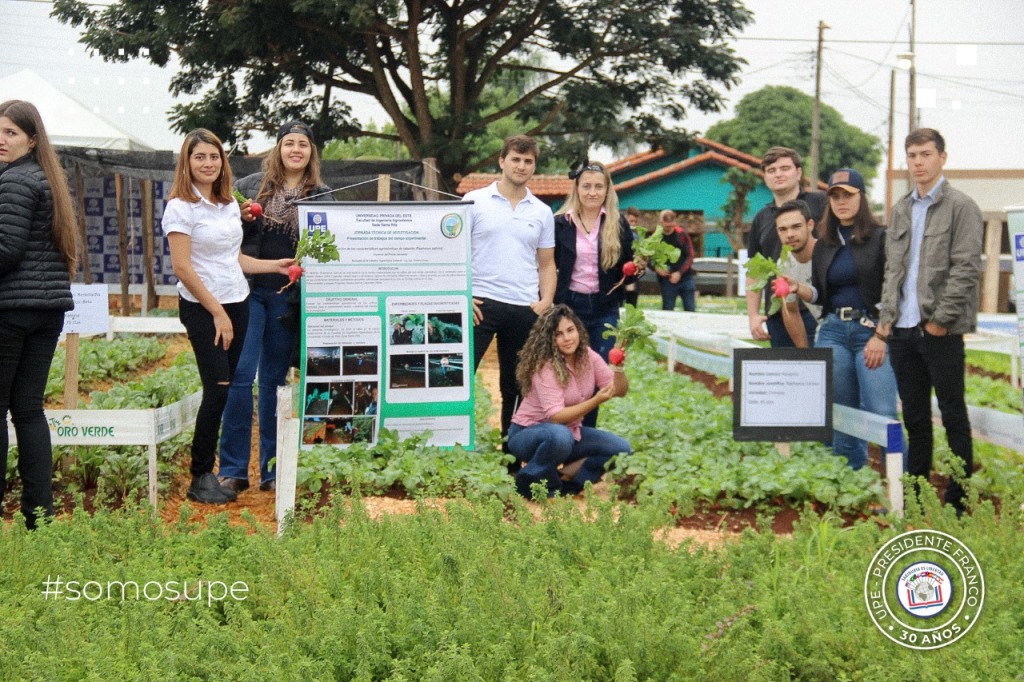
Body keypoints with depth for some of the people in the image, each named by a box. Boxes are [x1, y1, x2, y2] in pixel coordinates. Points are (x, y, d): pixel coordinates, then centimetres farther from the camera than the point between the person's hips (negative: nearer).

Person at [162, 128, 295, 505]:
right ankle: (201, 477, -2)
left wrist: (275, 265, 10)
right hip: (201, 307, -7)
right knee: (218, 389, -11)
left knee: (236, 387, 4)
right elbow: (182, 268, -14)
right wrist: (217, 313, -14)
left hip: (238, 302, 7)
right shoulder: (180, 207, -9)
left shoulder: (230, 204, 12)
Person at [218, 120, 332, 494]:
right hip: (249, 290, -1)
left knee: (275, 380, 8)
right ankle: (233, 470, -1)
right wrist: (241, 218, -9)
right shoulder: (251, 185, 5)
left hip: (289, 295, 1)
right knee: (240, 374, -8)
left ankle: (273, 469, 15)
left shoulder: (322, 197, 6)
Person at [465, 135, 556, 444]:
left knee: (516, 384, 11)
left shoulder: (542, 212, 11)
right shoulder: (475, 201, 2)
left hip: (525, 308, 3)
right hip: (481, 303, -3)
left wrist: (546, 302, 0)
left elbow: (546, 263, 15)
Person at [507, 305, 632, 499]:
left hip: (570, 431, 7)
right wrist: (597, 400, -38)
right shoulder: (545, 367, -23)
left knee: (622, 449, -7)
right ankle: (531, 481, -15)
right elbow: (556, 417, -30)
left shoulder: (587, 356, -5)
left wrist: (619, 368, -27)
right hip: (528, 434, -7)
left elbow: (620, 391, -7)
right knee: (560, 435, -40)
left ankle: (566, 478, 1)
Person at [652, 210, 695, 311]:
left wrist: (680, 272, -14)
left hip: (685, 277, 0)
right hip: (667, 280, 0)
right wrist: (657, 269, -15)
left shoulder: (682, 234, -1)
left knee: (690, 309, 2)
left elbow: (690, 256, -3)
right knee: (667, 310, 3)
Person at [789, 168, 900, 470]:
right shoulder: (824, 245, 15)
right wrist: (797, 288, -4)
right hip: (833, 332, 5)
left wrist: (881, 337, -13)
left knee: (882, 413, -14)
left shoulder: (880, 238, 0)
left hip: (872, 331, -5)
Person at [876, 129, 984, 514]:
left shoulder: (960, 207, -3)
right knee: (914, 417, 12)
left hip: (941, 330, -6)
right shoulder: (901, 210, 16)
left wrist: (942, 318, -14)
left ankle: (958, 503, 8)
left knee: (953, 415, 1)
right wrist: (886, 316, 7)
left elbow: (967, 268, -10)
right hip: (903, 329, 6)